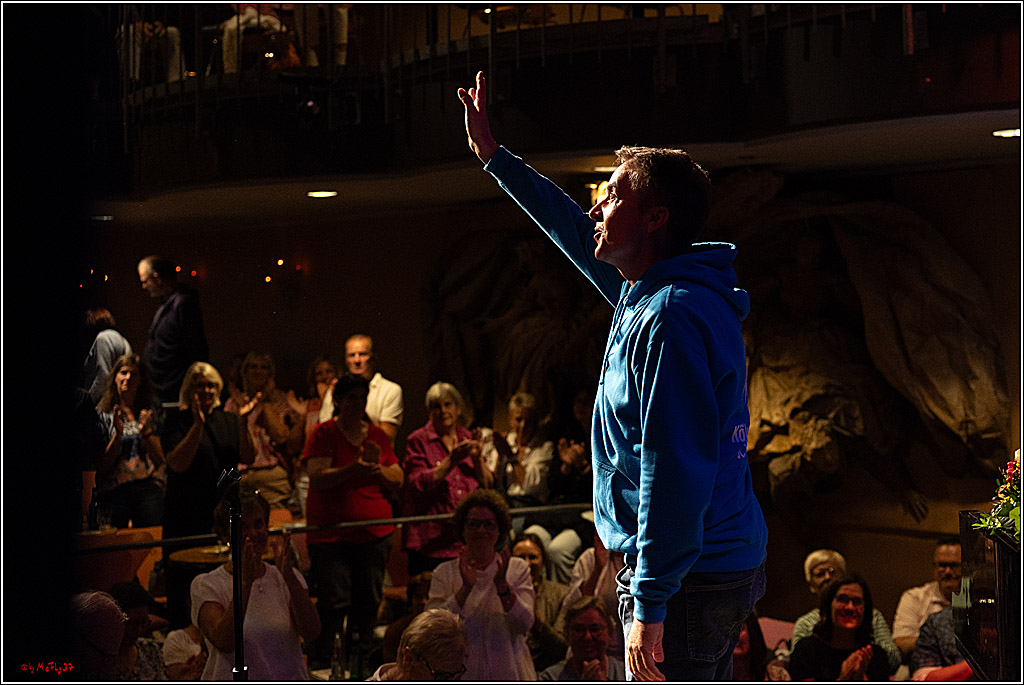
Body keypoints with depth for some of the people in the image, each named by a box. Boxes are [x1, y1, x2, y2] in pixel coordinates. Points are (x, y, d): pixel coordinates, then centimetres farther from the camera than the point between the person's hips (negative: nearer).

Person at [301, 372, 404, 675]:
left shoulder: (377, 436, 12)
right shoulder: (323, 434, 0)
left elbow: (398, 480, 10)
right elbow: (317, 477, -12)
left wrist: (379, 469, -11)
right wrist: (353, 469, -25)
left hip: (374, 532, 4)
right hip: (331, 533, -4)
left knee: (368, 601, 5)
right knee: (334, 602, -8)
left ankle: (360, 661, 16)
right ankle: (323, 664, 1)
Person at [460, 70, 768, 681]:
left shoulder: (669, 320, -19)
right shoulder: (649, 293, 12)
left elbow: (674, 472, -25)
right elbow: (576, 232, 28)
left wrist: (650, 606, -24)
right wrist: (492, 154, 34)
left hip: (687, 583, -10)